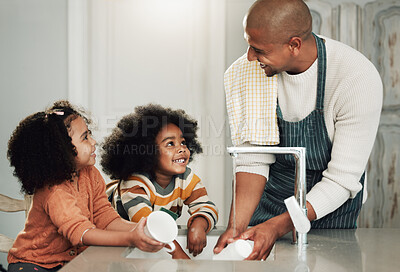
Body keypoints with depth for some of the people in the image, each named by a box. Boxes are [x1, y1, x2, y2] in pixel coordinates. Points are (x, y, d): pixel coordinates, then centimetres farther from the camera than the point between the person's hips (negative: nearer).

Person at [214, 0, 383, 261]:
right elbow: (252, 160, -15)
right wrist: (236, 225, -29)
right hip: (270, 195, 3)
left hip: (331, 205, -2)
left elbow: (342, 180, -25)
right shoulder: (241, 74, -16)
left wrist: (278, 226, -33)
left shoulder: (359, 78, -27)